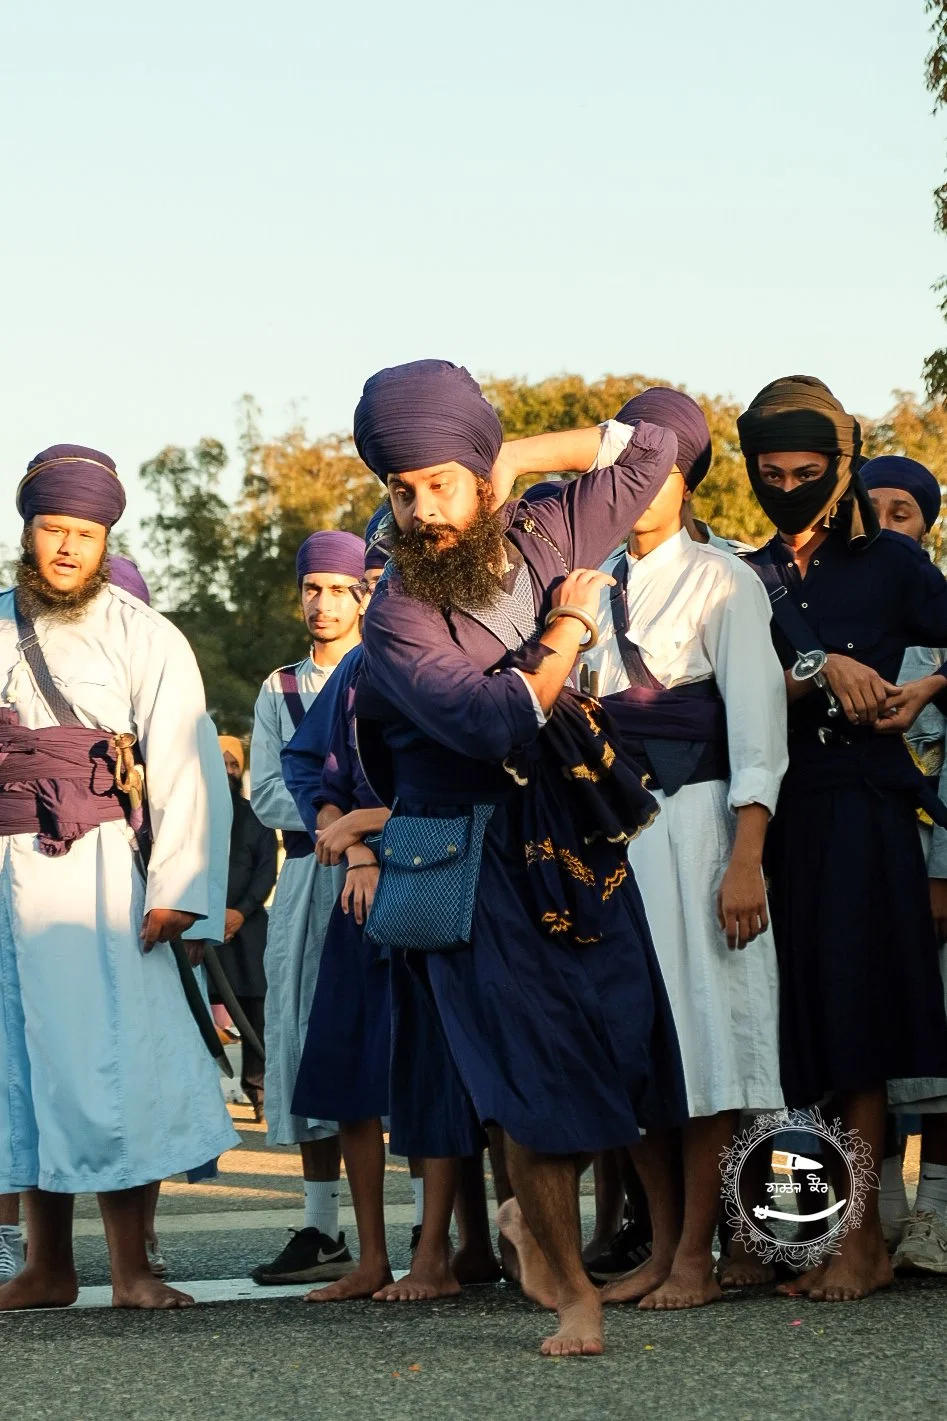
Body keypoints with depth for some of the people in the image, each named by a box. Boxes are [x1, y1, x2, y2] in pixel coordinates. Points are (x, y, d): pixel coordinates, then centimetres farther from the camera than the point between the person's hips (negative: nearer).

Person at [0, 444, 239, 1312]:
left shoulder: (146, 639, 2)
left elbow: (178, 768, -6)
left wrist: (173, 889, -15)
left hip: (99, 871, -4)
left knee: (109, 1060, -9)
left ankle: (131, 1268, -5)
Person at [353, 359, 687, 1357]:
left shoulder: (542, 537, 1)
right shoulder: (395, 618, -13)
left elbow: (652, 448, 12)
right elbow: (497, 717, -24)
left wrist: (519, 454, 2)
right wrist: (570, 626, -10)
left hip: (575, 837, 5)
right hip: (477, 856, -5)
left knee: (615, 1037, 2)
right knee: (533, 1060, -9)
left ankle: (534, 1211, 27)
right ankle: (570, 1288, 1)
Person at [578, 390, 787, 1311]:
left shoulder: (721, 581, -1)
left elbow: (756, 717, -8)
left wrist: (745, 859, -16)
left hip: (694, 819, -5)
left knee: (701, 1023, -7)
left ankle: (697, 1256, -1)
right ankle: (660, 1246, 11)